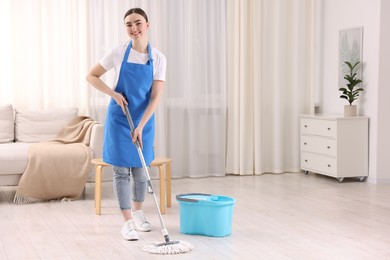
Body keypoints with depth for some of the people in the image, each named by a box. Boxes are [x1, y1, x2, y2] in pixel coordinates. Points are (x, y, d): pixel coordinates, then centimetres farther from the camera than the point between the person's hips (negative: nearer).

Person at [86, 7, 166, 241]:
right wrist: (114, 94, -14)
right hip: (119, 118, -2)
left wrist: (141, 126, -21)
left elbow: (156, 97, -12)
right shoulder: (118, 53, -9)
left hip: (144, 119, 2)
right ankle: (128, 222, 0)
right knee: (122, 169, -4)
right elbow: (91, 76, 0)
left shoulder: (158, 58, -7)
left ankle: (138, 212, 33)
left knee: (140, 168, 12)